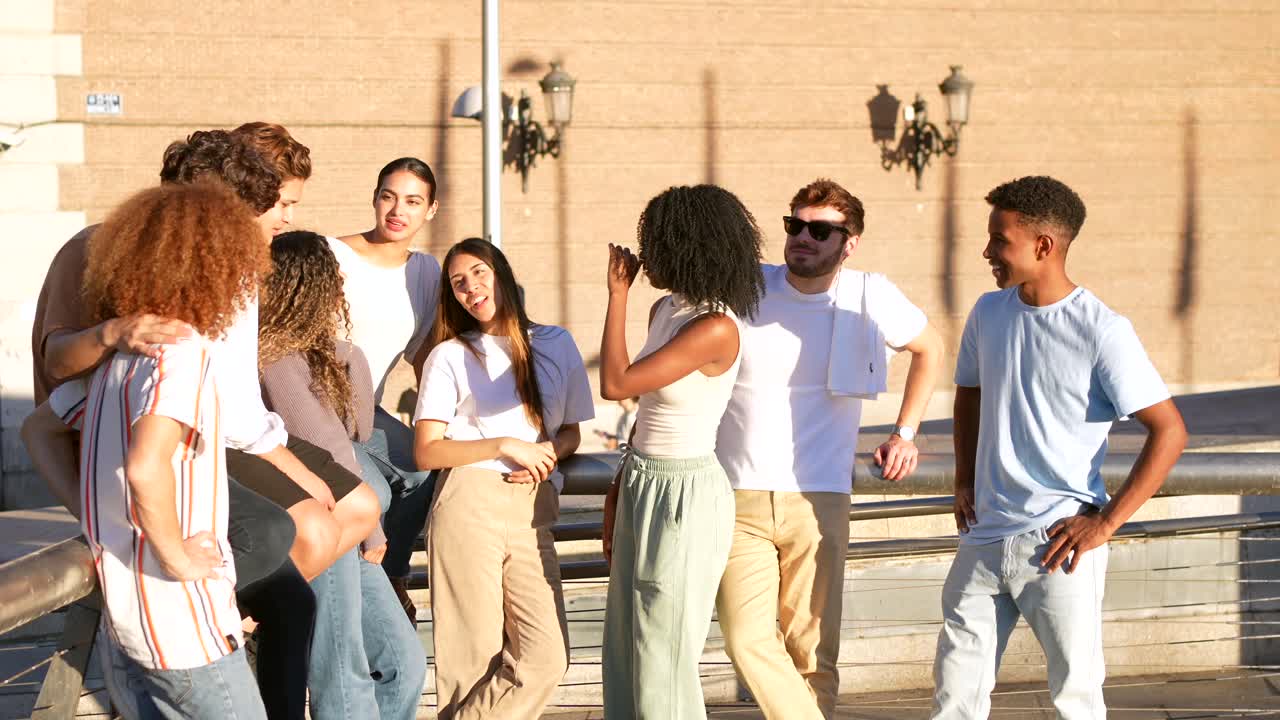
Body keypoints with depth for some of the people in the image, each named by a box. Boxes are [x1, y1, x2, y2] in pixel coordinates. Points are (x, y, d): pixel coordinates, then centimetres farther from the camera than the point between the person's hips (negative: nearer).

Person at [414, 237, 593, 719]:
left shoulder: (556, 345, 16)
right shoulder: (449, 357, 9)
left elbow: (571, 432, 23)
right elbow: (426, 452, 1)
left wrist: (547, 457, 0)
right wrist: (507, 447, -9)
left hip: (533, 510, 3)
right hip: (470, 503, -3)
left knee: (547, 658, -11)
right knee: (474, 655, -7)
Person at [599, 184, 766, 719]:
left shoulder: (716, 328, -20)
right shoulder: (666, 311, 7)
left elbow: (616, 385, -21)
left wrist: (618, 294, -13)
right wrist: (619, 492, 18)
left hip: (685, 498, -9)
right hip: (644, 485, 9)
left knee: (663, 660, -1)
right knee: (625, 651, 14)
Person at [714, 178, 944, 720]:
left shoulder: (870, 298, 0)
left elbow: (929, 348, 21)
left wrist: (905, 433, 14)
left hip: (819, 501, 0)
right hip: (738, 498, 0)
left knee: (812, 653, 1)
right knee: (749, 643, -12)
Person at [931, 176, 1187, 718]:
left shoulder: (1101, 331, -11)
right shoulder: (987, 314, 7)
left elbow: (1169, 431, -11)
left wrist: (1107, 522, -14)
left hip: (1059, 544, -5)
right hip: (985, 539, 5)